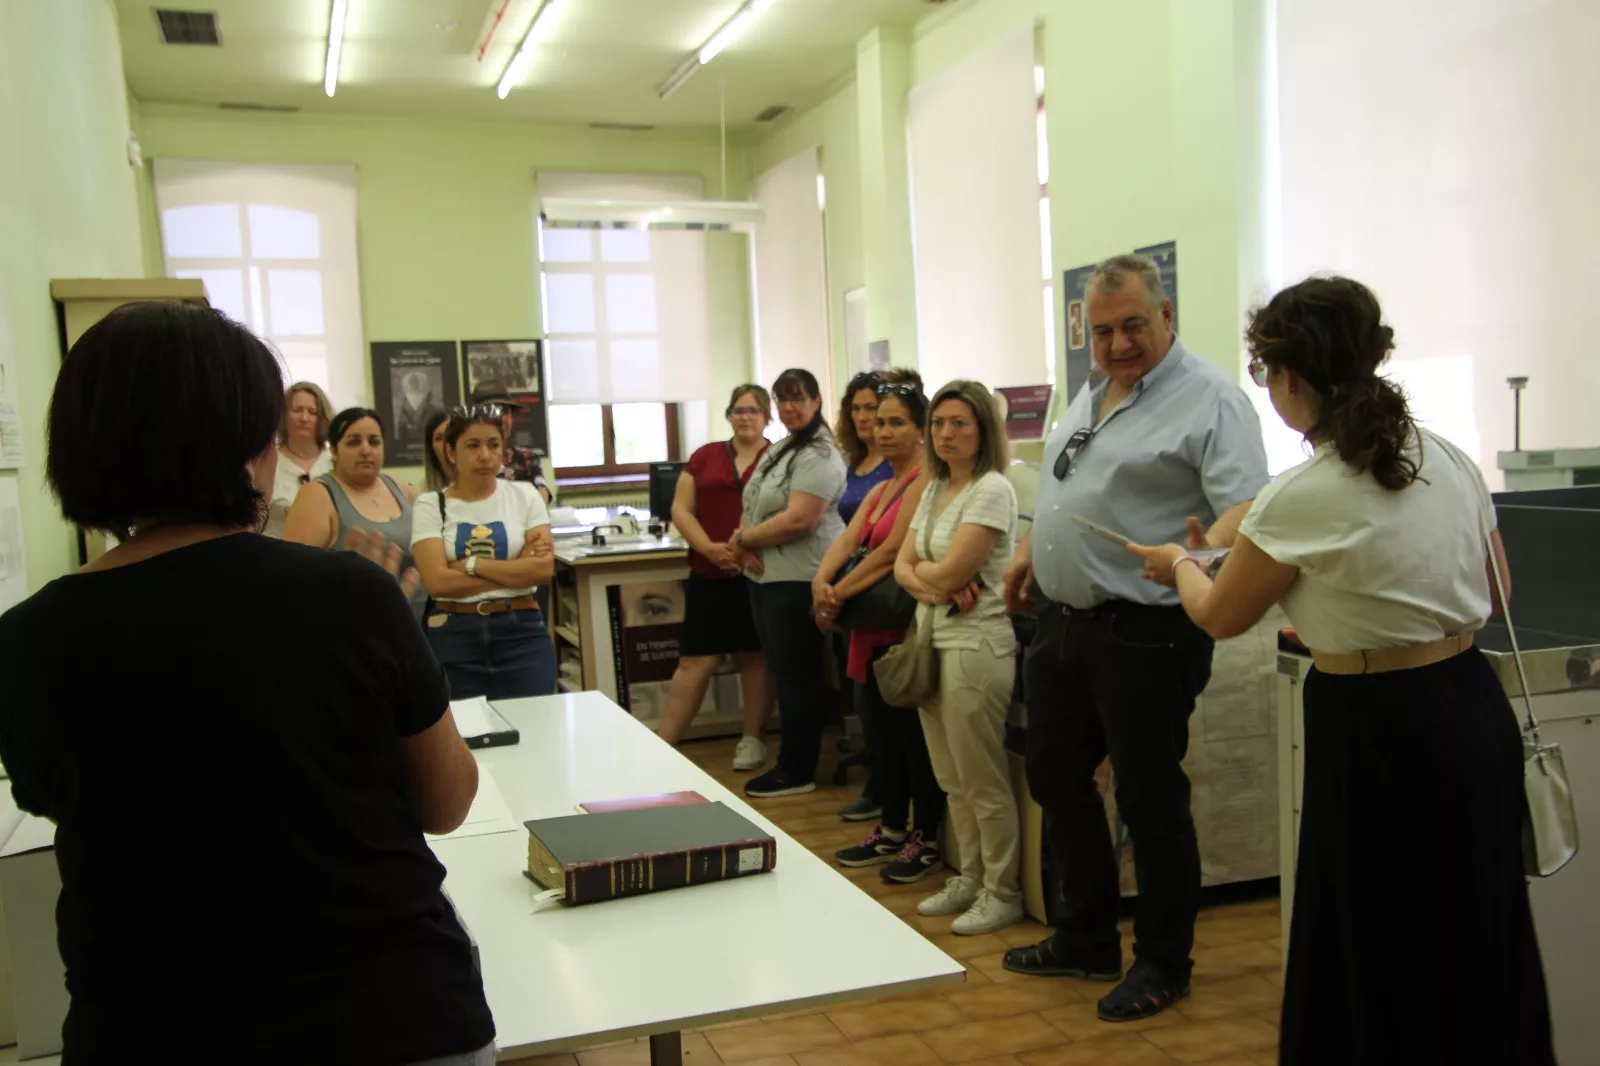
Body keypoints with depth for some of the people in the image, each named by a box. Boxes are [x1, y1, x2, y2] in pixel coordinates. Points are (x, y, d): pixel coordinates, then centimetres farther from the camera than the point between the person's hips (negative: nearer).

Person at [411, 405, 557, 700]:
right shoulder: (431, 505, 1)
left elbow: (544, 568, -7)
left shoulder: (524, 495, 4)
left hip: (522, 631, 1)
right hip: (453, 636, 0)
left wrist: (472, 564, -11)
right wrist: (517, 569, -8)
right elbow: (437, 581, -11)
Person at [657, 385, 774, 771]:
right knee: (695, 660, 2)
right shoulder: (705, 456, 8)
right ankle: (662, 745, 7)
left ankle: (752, 739, 21)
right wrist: (710, 548, -10)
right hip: (709, 574, 1)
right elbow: (681, 510, 5)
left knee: (755, 655, 9)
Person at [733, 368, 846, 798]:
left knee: (798, 676, 0)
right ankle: (790, 762, 26)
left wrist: (743, 539, -14)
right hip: (766, 576, 10)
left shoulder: (819, 456, -15)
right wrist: (745, 544, -7)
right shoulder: (776, 450, 16)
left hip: (798, 580, -10)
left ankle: (798, 772, 10)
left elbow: (798, 520, -25)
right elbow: (753, 506, 14)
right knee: (781, 672, 15)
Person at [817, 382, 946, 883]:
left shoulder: (925, 482, -13)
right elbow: (847, 540, 2)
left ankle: (926, 840, 15)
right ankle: (892, 830, 28)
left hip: (908, 621, -9)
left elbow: (892, 551, -19)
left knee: (914, 731, 1)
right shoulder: (882, 489, 15)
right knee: (879, 726, 15)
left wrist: (839, 594, -15)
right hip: (875, 622, 9)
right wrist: (822, 582, -16)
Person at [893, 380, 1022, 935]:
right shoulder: (934, 491, 13)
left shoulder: (992, 489, -13)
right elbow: (902, 566, 8)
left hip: (976, 645, -8)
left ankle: (1002, 893, 16)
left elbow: (950, 572, -20)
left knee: (984, 783, 2)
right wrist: (932, 583, -11)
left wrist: (924, 568, 0)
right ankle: (969, 879, 29)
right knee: (953, 781, 16)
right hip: (933, 641, 8)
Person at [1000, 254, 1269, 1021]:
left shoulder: (1209, 399, -13)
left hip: (1141, 632, -8)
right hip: (1059, 621, 9)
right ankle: (1086, 941, 34)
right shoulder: (1090, 396, 13)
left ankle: (1163, 964, 22)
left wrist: (1209, 549, -42)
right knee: (1056, 782, 17)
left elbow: (1245, 506, -23)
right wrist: (1030, 551, 18)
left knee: (1150, 800, 3)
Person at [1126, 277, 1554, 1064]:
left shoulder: (1300, 497, -18)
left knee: (1377, 971, 9)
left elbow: (1219, 616, -3)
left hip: (1379, 734, -7)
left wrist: (1177, 564, 17)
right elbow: (1491, 588, 16)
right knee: (1472, 951, 21)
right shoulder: (1452, 458, 2)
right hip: (1475, 708, 7)